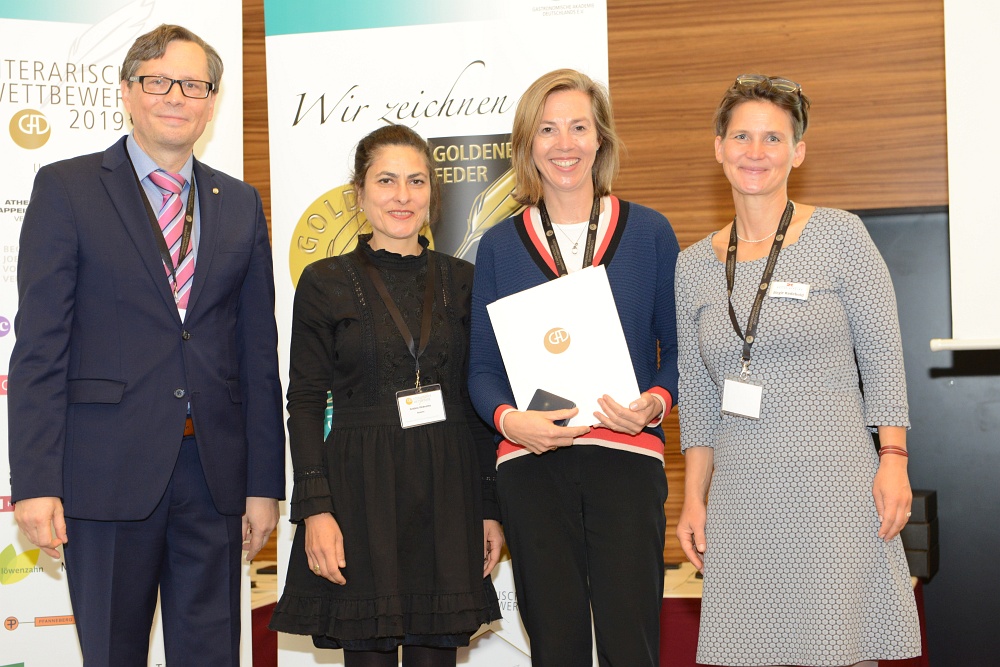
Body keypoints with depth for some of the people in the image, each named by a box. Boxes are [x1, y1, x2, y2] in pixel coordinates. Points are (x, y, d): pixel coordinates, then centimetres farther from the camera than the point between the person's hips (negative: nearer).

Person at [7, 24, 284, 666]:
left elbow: (258, 352, 10)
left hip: (215, 471, 3)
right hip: (109, 471, -3)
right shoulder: (66, 188, 1)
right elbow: (39, 346, -5)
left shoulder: (240, 204, 12)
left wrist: (265, 482, 6)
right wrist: (35, 482, -12)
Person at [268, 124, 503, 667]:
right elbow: (304, 404, -1)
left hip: (448, 493, 2)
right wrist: (315, 509, -11)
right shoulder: (324, 283, 2)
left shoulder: (461, 281, 9)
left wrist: (491, 507, 5)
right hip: (362, 493, -2)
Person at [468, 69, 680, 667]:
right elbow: (483, 366, 10)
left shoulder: (649, 232, 8)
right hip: (531, 465, 1)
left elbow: (679, 348, 10)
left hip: (627, 456, -1)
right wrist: (507, 417, -10)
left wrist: (655, 401, -10)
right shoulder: (500, 245, 10)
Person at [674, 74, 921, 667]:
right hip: (740, 497, 3)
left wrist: (894, 461, -9)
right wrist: (693, 499, 9)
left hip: (834, 486, -3)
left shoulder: (840, 236, 0)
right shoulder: (695, 265, 10)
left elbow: (882, 356, -1)